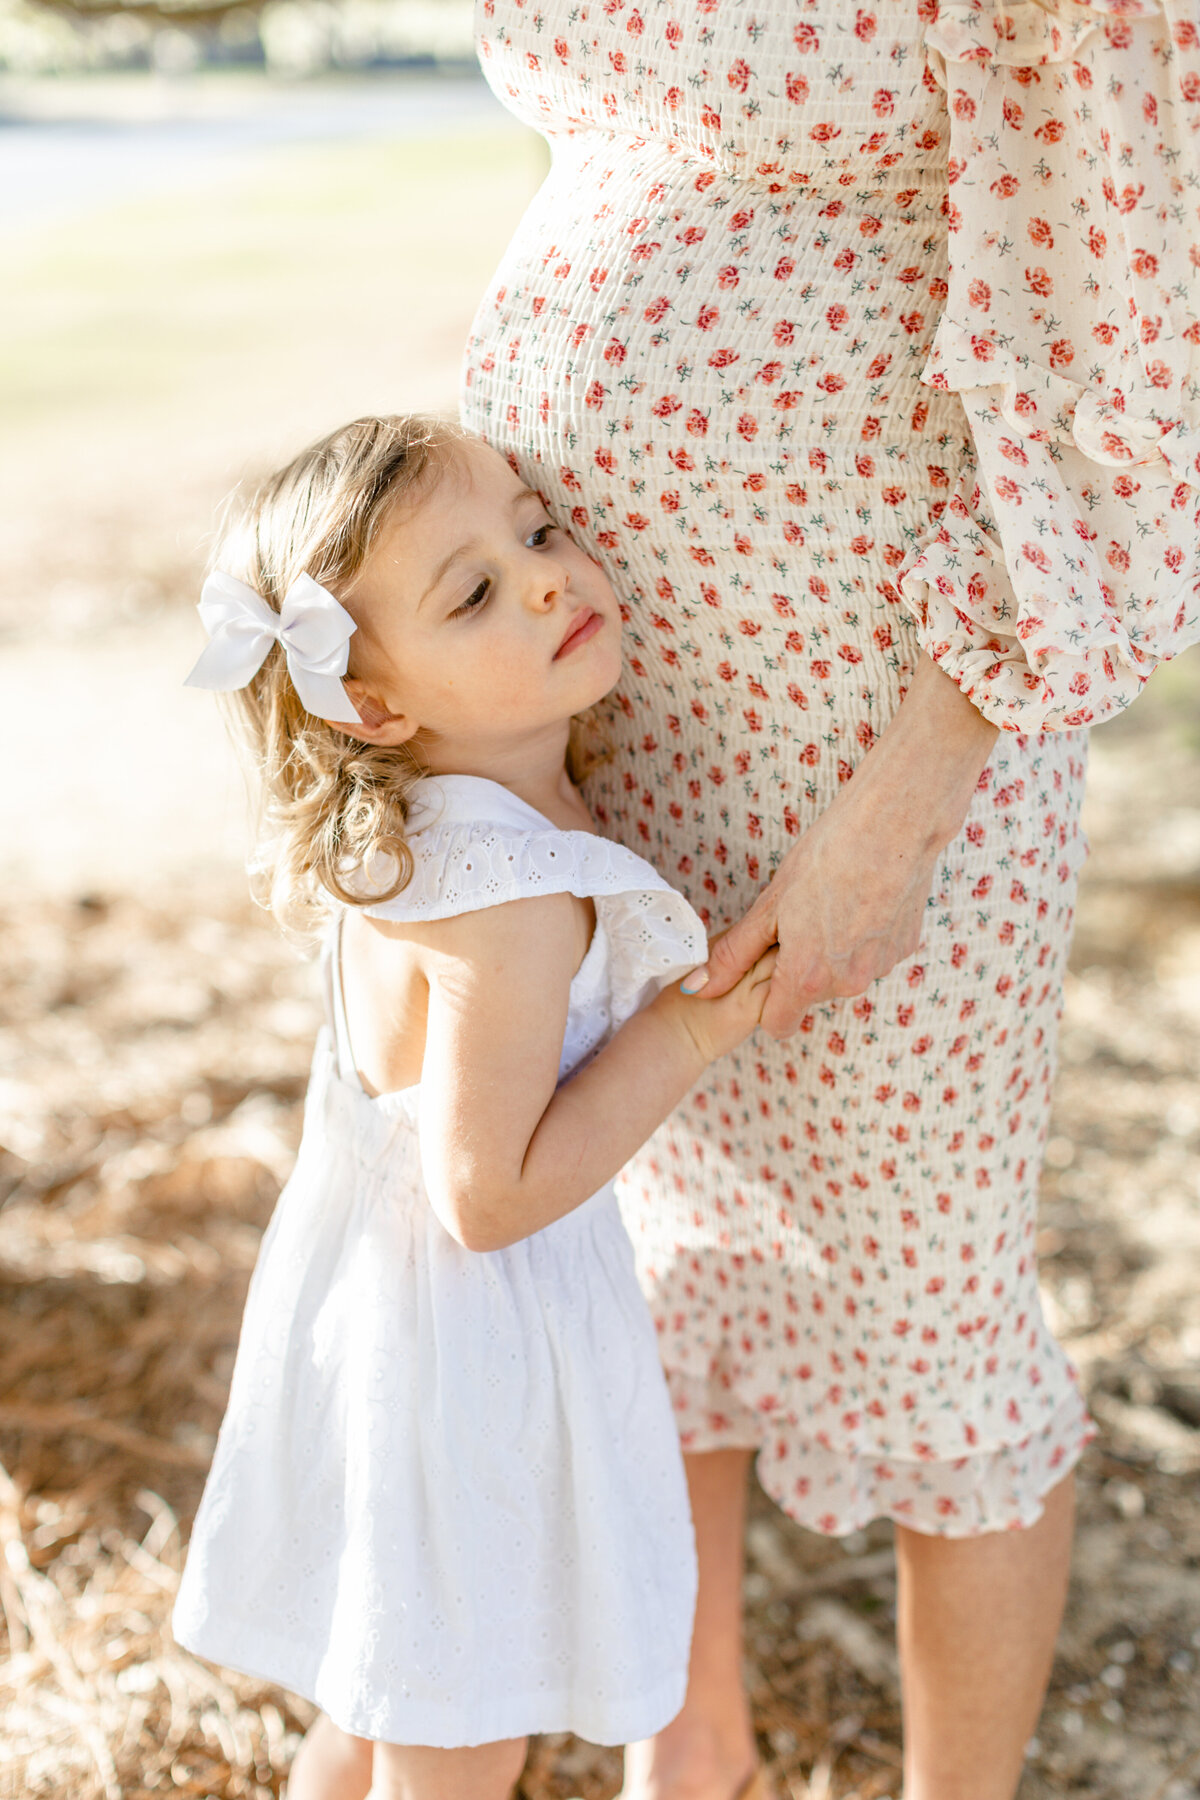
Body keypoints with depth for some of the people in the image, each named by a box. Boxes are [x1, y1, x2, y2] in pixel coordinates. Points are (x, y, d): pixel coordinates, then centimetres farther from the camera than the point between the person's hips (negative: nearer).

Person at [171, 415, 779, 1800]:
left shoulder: (394, 829, -3)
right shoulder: (518, 900, -30)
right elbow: (492, 1195, -27)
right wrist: (687, 1030, -21)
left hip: (363, 1288, 8)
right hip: (470, 1340, -8)